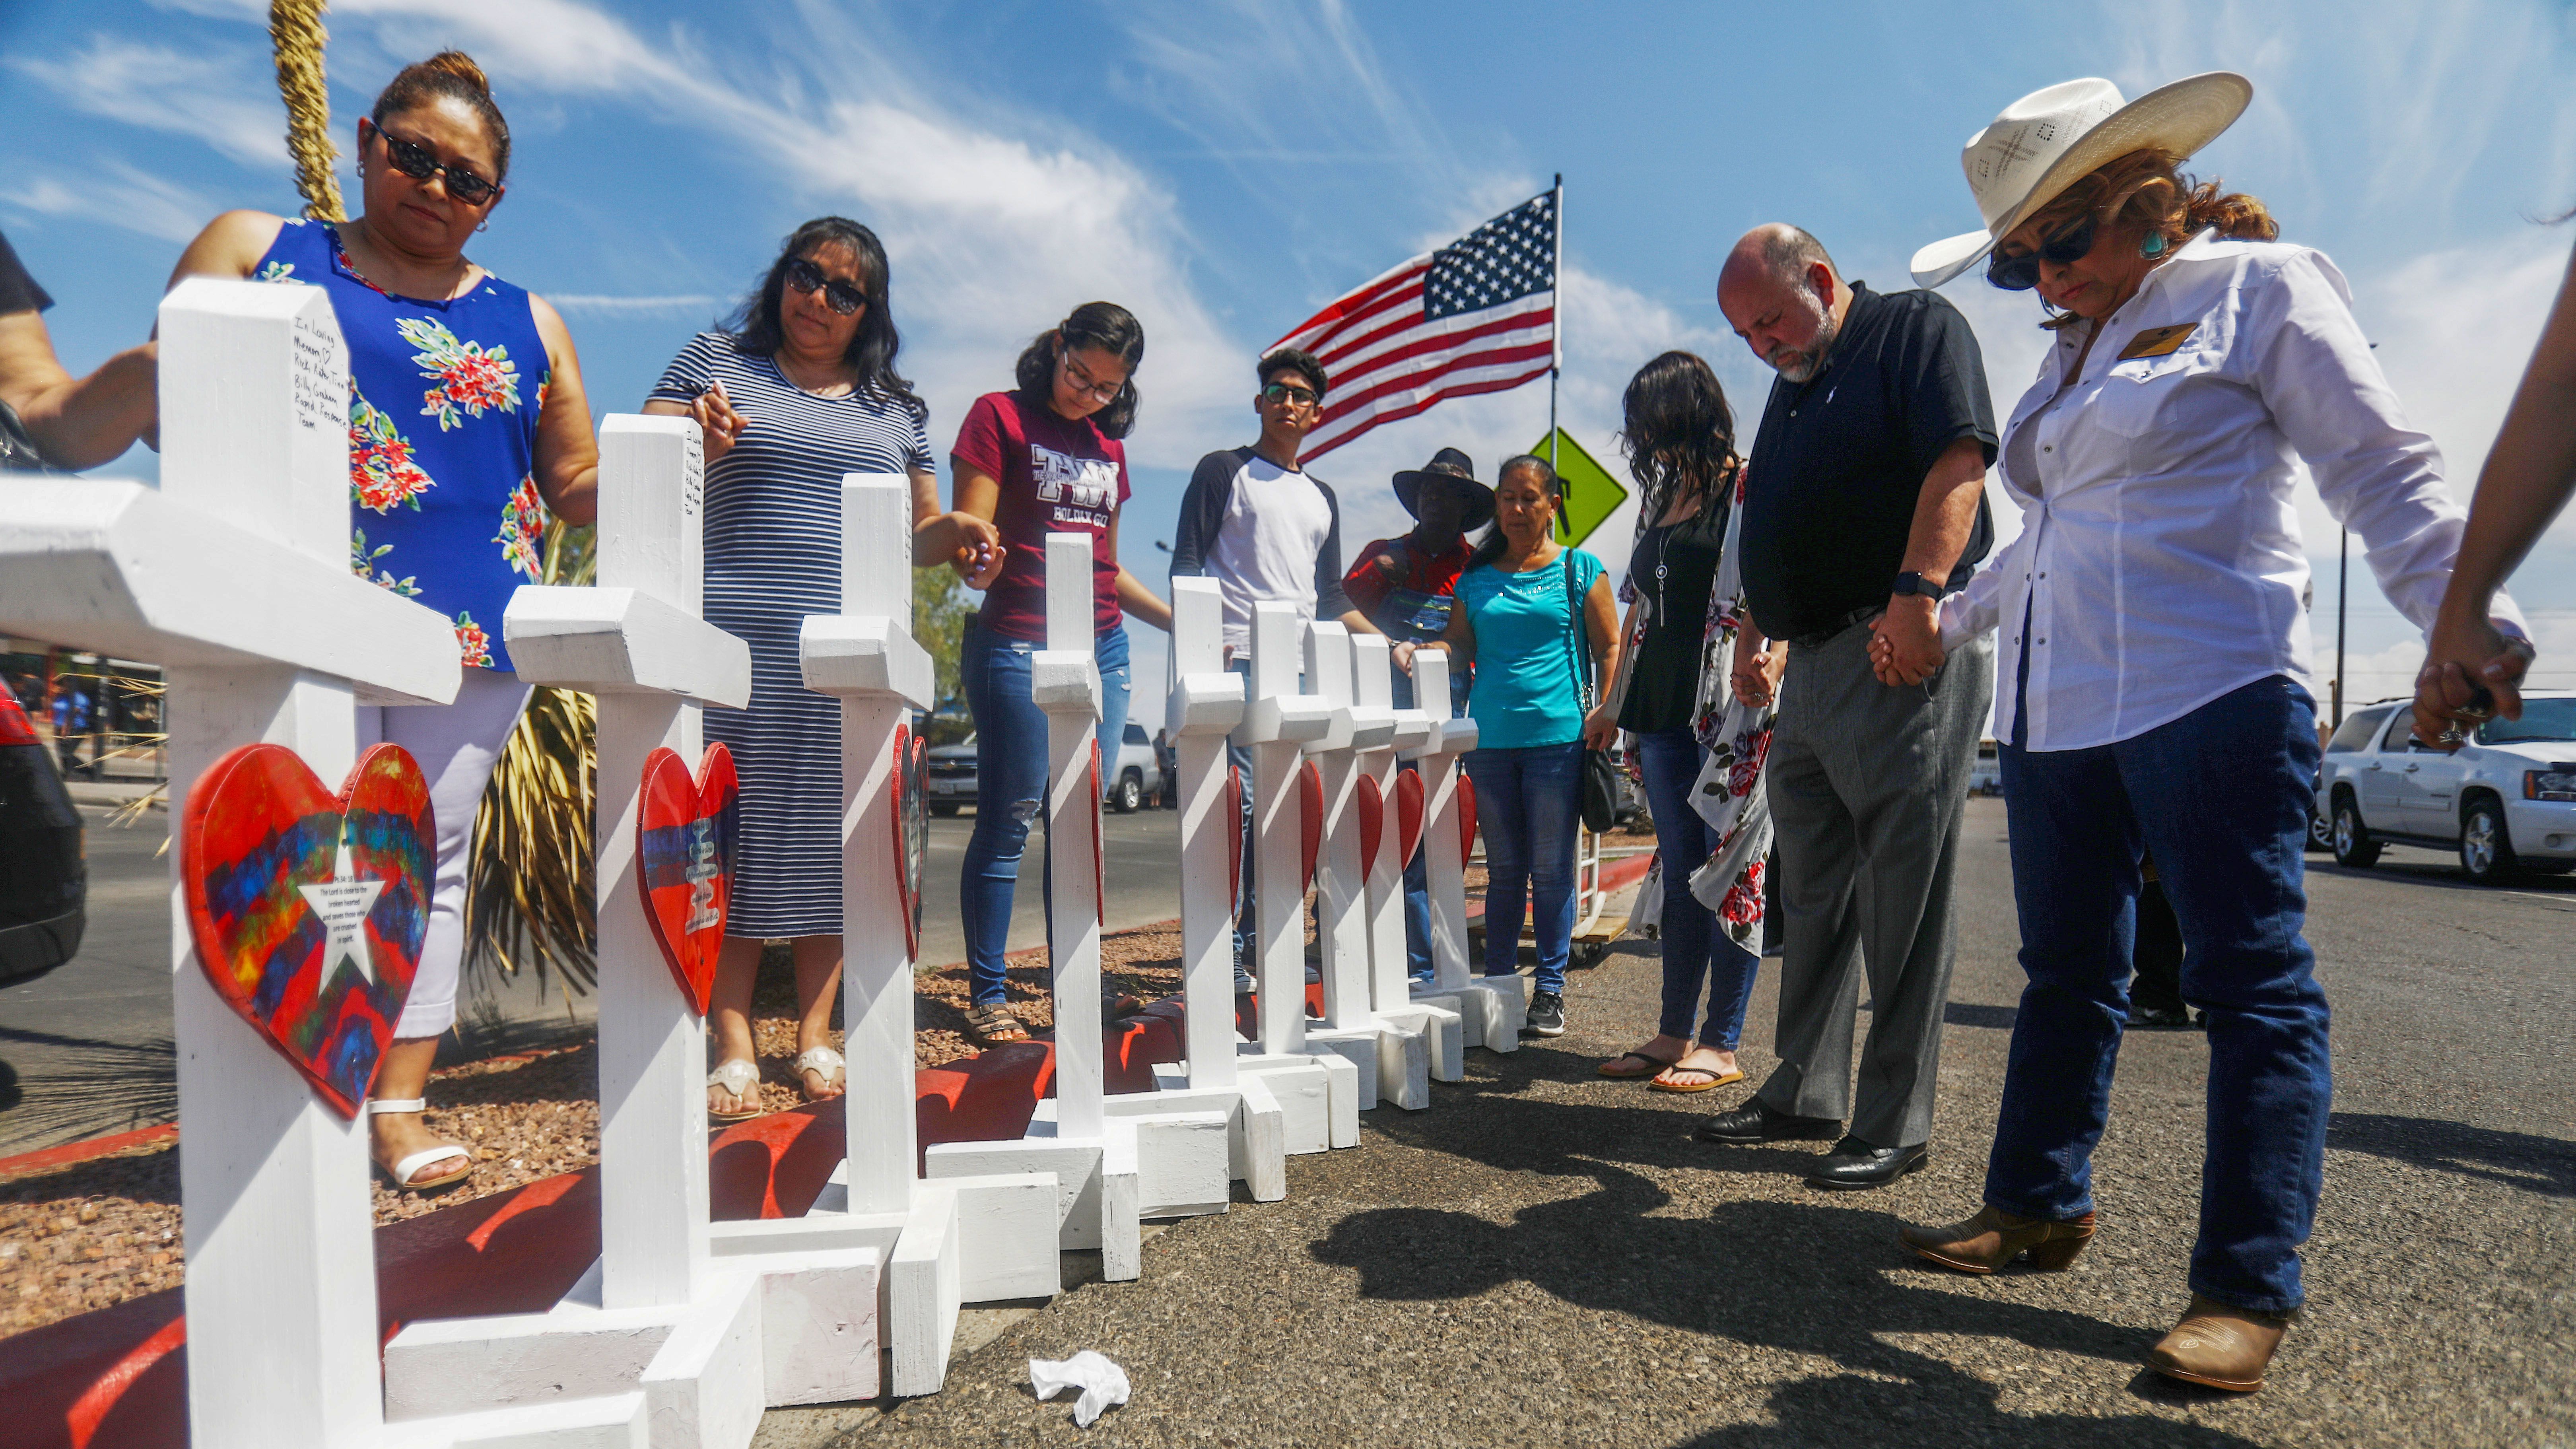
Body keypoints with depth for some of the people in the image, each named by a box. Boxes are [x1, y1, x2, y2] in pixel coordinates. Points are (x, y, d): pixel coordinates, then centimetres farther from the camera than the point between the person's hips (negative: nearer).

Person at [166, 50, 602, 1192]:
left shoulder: (526, 322, 15)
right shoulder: (253, 250, 13)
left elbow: (580, 488, 15)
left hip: (476, 630, 2)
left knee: (429, 856, 4)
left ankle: (400, 1107, 13)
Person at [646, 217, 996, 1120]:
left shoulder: (895, 409, 19)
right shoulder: (713, 365, 11)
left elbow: (916, 533, 25)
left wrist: (957, 531, 2)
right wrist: (696, 447, -15)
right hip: (735, 643, -2)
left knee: (832, 841, 3)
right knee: (731, 837, -5)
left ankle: (816, 1036, 12)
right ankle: (734, 1048, 2)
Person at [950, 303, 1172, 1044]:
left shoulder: (1108, 448, 21)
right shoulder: (1001, 416, 3)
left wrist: (1182, 621, 19)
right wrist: (979, 562, -28)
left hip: (1104, 648, 6)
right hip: (1018, 644, -6)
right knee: (1010, 819, -3)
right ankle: (987, 996, 7)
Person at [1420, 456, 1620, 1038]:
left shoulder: (1579, 569, 7)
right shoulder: (1477, 579, 14)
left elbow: (1609, 647, 5)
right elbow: (1458, 645, 14)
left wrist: (1606, 711, -8)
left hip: (1558, 735, -3)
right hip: (1489, 740, 3)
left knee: (1551, 869, 1)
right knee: (1503, 869, 9)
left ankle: (1550, 989, 12)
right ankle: (1498, 985, 18)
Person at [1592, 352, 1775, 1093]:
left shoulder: (1749, 489, -4)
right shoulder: (1660, 495, 17)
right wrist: (1625, 708, 17)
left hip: (1731, 714, -7)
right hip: (1665, 712, 7)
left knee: (1729, 869, -1)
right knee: (1680, 871, 11)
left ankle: (1722, 1045, 8)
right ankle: (1674, 1032, 19)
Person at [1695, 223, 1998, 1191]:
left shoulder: (1916, 328, 0)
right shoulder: (1793, 387, 24)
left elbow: (1959, 462, -15)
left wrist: (1917, 595, -25)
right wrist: (1757, 632, 18)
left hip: (1907, 655, -9)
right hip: (1814, 665, 9)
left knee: (1903, 900, -4)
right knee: (1813, 893, 12)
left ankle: (1896, 1125, 5)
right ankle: (1806, 1093, 22)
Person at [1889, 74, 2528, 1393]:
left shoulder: (2259, 286, 2)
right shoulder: (2072, 351, 22)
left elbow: (2384, 475, -5)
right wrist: (1955, 620, 38)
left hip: (2208, 696, -7)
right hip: (2054, 712, 8)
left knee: (2250, 978, -4)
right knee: (2065, 972, 13)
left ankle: (2247, 1286, 3)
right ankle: (2039, 1205, 24)